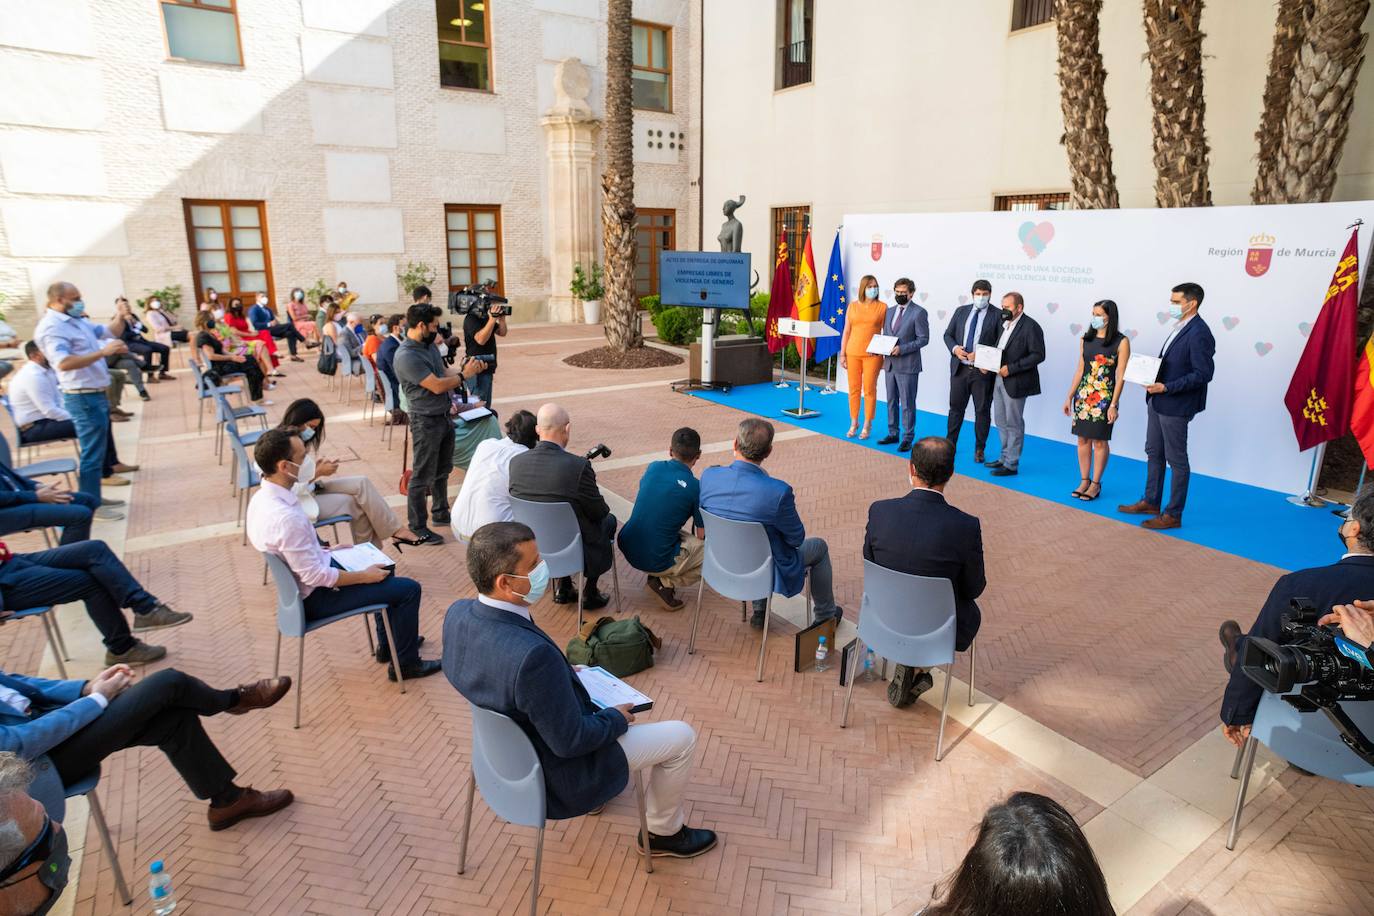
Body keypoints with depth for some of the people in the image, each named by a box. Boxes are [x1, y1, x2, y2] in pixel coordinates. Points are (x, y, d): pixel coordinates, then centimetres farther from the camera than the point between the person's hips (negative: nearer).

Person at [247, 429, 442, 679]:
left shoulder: (262, 497, -5)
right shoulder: (287, 517, -35)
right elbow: (315, 577, -28)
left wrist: (329, 550, 12)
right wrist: (364, 576, -16)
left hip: (299, 583, 10)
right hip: (315, 596, -10)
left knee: (382, 569, 26)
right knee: (409, 588, -4)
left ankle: (388, 643, 37)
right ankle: (406, 663, 14)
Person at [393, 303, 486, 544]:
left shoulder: (429, 345, 7)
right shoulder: (406, 356, -22)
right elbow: (437, 385, -23)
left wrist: (466, 369, 1)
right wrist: (464, 374, -12)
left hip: (444, 416, 9)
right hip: (426, 422, -9)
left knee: (442, 470, 21)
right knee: (422, 477, 1)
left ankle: (441, 513, 38)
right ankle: (417, 527, 12)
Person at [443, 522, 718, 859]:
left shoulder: (458, 613, -16)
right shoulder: (533, 655, -41)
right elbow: (571, 741, -27)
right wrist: (616, 719, -9)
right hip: (555, 773, -8)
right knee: (681, 737, 6)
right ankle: (664, 832, 29)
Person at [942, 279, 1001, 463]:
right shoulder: (961, 311, 8)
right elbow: (948, 334, 11)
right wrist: (954, 349, -8)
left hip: (982, 370, -3)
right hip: (959, 368, 3)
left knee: (982, 411, 6)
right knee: (956, 407, 13)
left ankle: (979, 449, 18)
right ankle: (950, 443, 26)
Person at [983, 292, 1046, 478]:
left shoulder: (1031, 326, -13)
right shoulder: (1005, 324, 12)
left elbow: (1038, 355, -17)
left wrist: (1011, 368, -21)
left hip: (1015, 382, -8)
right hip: (999, 379, 8)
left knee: (1013, 424, 1)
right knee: (1001, 421, 16)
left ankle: (1011, 464, 9)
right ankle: (1004, 457, 29)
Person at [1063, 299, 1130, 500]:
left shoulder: (1121, 342, -7)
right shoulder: (1086, 339, 6)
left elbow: (1120, 376, -9)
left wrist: (1113, 405, -13)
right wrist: (1069, 397, 9)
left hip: (1105, 398, -4)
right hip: (1083, 395, 4)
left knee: (1100, 441, 3)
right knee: (1083, 439, 8)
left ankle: (1096, 484, 14)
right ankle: (1084, 481, 19)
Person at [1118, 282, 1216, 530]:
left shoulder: (1199, 334, -19)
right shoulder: (1179, 327, 9)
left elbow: (1203, 374, -22)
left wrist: (1166, 387, -24)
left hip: (1175, 406, -9)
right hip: (1157, 401, 9)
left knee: (1177, 460, 2)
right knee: (1154, 453, 19)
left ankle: (1173, 515, 13)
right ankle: (1151, 502, 33)